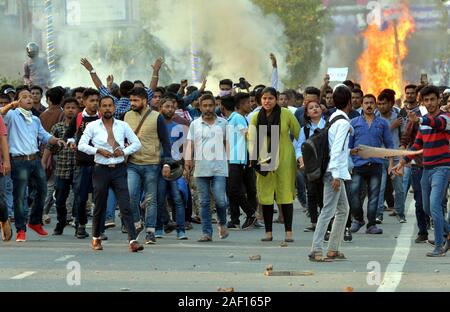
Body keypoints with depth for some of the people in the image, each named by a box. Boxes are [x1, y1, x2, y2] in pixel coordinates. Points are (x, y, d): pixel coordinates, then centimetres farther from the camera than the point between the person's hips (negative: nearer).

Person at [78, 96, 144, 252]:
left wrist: (124, 151, -6)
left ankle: (133, 240, -16)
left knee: (125, 205, -10)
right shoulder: (93, 126, 3)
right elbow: (82, 145, -1)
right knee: (99, 206, 7)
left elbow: (137, 143, 11)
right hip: (101, 169, 0)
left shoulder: (123, 126, 8)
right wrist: (98, 150, -13)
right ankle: (96, 238, 27)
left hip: (119, 169, 1)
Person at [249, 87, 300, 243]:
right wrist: (255, 159, -9)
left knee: (285, 195, -3)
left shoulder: (286, 115, -4)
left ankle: (288, 232, 0)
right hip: (264, 161, 2)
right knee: (266, 196, 3)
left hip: (284, 160, -2)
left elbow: (299, 135, 4)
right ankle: (268, 232, 10)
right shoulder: (256, 118, 3)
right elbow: (252, 140, 4)